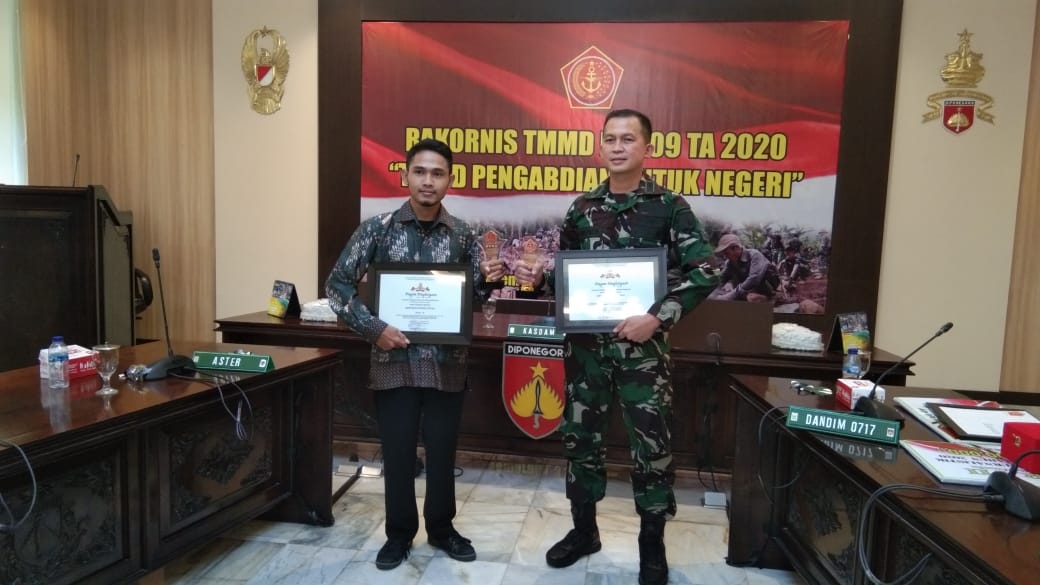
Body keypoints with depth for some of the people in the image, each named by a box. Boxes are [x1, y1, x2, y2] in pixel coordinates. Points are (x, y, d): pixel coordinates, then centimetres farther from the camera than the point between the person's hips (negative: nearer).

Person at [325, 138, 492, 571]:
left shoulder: (463, 236, 2)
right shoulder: (377, 229, -2)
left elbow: (476, 295, 7)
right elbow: (337, 285, -3)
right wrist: (373, 327, -14)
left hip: (446, 363, 1)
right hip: (393, 360, -1)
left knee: (442, 450, 13)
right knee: (397, 453, 10)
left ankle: (441, 528, 34)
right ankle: (399, 533, 31)